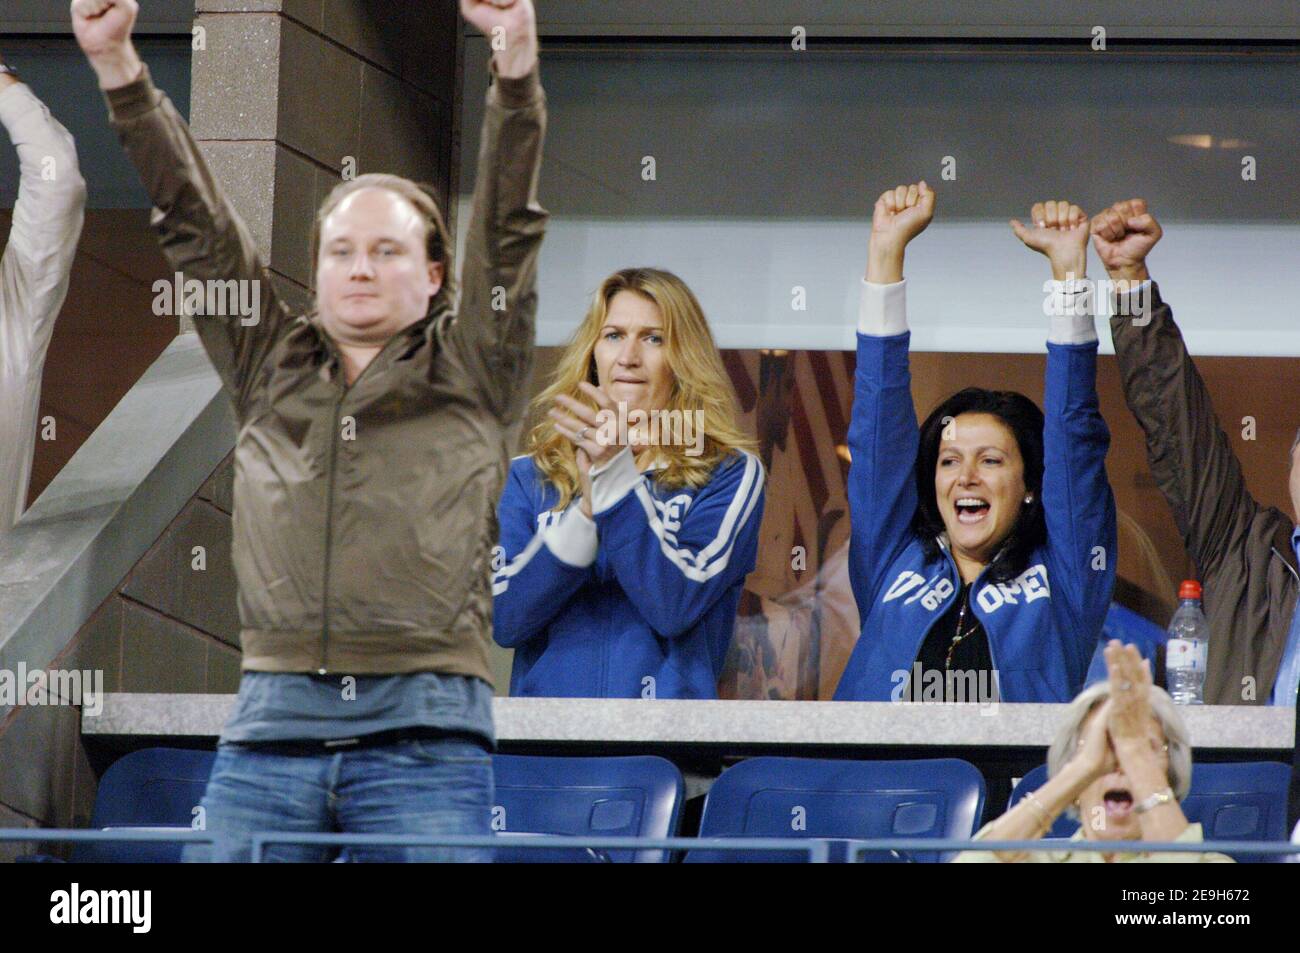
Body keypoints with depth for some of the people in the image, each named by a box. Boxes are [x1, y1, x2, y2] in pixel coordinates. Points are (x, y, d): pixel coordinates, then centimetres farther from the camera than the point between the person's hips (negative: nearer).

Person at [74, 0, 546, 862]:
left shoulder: (471, 374, 14)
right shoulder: (270, 368, 20)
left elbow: (507, 227, 3)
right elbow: (195, 223, 17)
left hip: (425, 733, -2)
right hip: (270, 726, 3)